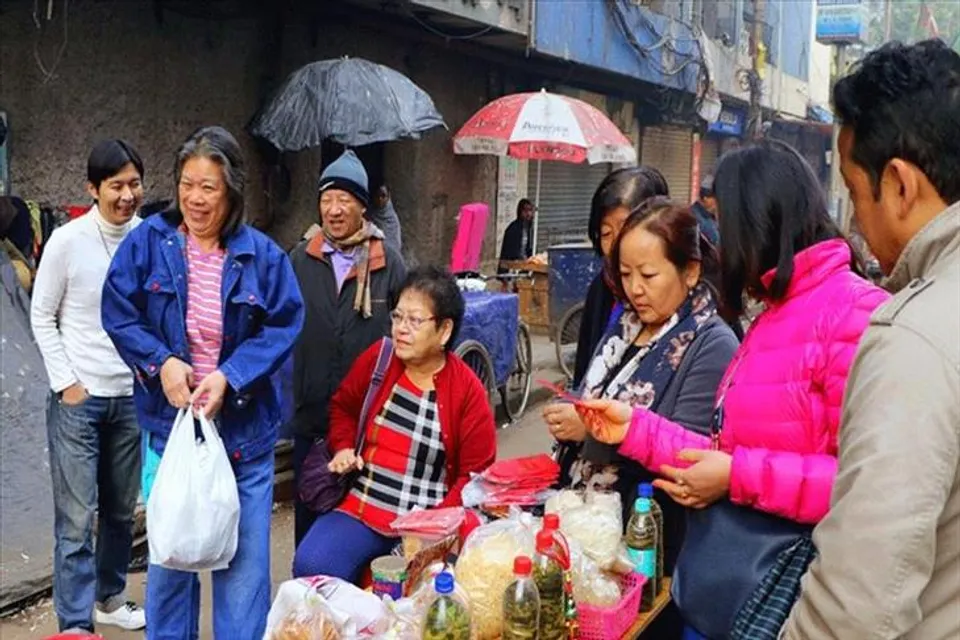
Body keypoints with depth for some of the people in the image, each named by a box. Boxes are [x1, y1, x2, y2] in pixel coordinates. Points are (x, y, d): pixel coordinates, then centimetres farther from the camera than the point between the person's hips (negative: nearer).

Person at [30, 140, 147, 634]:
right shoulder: (67, 241, -9)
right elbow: (42, 318, -2)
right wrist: (67, 383, -7)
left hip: (131, 396, 4)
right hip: (78, 398, -4)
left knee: (121, 511, 15)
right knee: (76, 518, -1)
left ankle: (109, 598, 33)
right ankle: (76, 625, 8)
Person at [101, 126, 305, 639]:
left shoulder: (262, 254, -5)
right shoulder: (147, 241, -4)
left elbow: (283, 327, -5)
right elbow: (119, 315, 0)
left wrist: (229, 376, -16)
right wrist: (162, 361, -15)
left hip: (243, 427, -1)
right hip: (169, 420, 1)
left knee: (244, 554, 5)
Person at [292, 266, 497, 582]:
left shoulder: (467, 389, -4)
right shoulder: (377, 358, 4)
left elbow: (476, 474, -2)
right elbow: (343, 405, 23)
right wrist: (343, 447, 4)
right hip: (360, 511, 3)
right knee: (310, 566, -21)